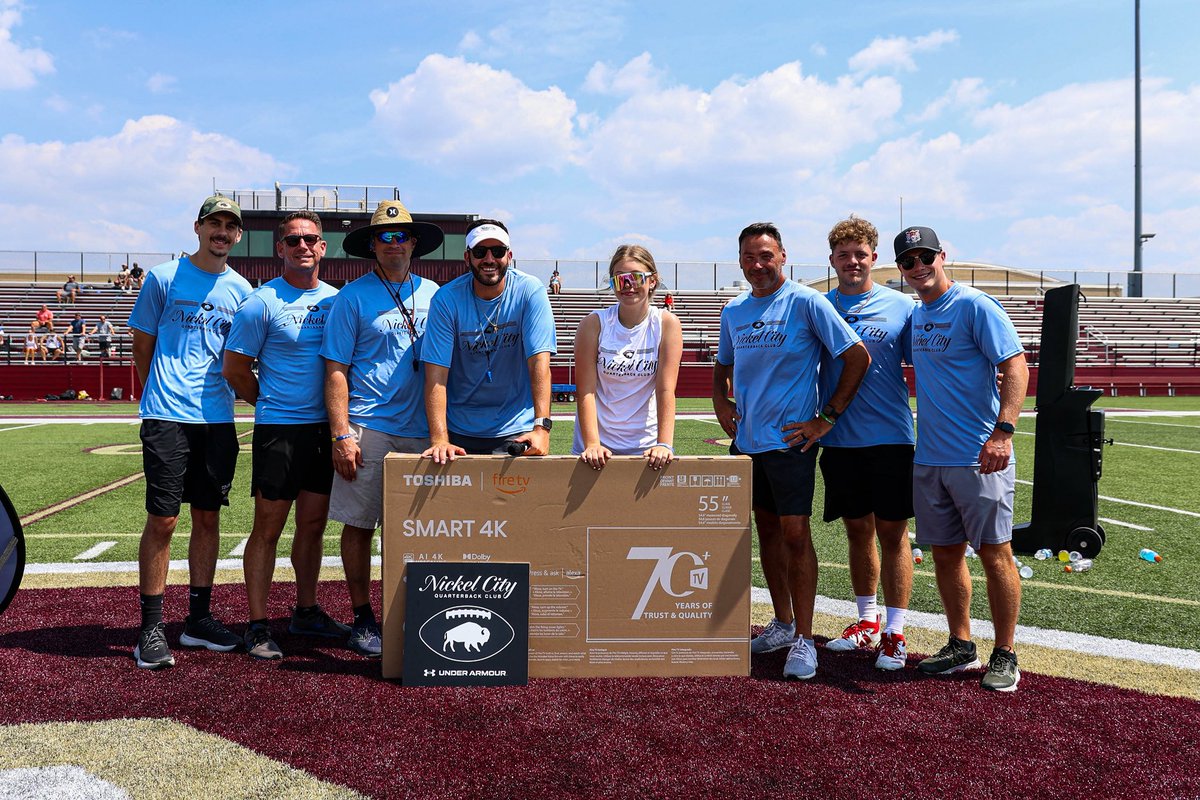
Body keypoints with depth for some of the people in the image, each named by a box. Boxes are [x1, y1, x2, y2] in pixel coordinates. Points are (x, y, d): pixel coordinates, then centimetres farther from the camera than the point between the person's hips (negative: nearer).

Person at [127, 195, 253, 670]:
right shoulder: (164, 278, 2)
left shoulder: (240, 289, 11)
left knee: (208, 517, 9)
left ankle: (198, 618, 20)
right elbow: (142, 345, 7)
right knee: (162, 519, -4)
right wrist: (161, 395, 8)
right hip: (167, 417, -4)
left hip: (218, 418, 4)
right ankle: (151, 627, 5)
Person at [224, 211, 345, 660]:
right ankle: (257, 626, 9)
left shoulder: (337, 300, 8)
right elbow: (235, 370, -3)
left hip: (325, 428, 5)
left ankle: (306, 612, 27)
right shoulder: (262, 303, -6)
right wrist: (270, 403, 5)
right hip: (278, 428, -5)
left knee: (313, 523, 13)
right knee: (269, 527, 0)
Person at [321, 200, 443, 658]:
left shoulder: (432, 294, 12)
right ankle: (362, 618, 15)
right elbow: (336, 370, -2)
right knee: (359, 525, 2)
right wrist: (341, 435, -11)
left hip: (419, 431, 3)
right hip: (367, 429, -3)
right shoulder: (353, 297, 1)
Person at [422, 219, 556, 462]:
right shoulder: (447, 299, -9)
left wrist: (541, 427, -28)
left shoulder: (530, 291, -10)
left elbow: (539, 362, -18)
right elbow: (436, 373, -15)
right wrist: (439, 439, -25)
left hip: (516, 430, 0)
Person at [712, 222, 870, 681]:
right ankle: (783, 623, 27)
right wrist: (720, 401, 6)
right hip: (746, 438, 6)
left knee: (795, 533, -6)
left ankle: (803, 639, 3)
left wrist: (827, 418, -11)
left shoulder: (806, 303, -8)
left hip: (790, 438, -6)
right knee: (767, 530, 13)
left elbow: (858, 357, -9)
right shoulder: (733, 311, 9)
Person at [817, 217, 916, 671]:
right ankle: (867, 622, 28)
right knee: (857, 531, 13)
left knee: (892, 533, 1)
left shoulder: (901, 306, 0)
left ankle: (894, 633, 10)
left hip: (890, 437, -3)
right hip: (839, 440, 3)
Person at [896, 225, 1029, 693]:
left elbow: (1015, 366, -14)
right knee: (945, 553, 12)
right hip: (929, 458, 7)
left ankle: (1004, 656, 11)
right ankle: (961, 646, 25)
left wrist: (1003, 431, -25)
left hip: (979, 457, -7)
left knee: (994, 553, 0)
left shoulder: (975, 306, -8)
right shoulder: (915, 315, 13)